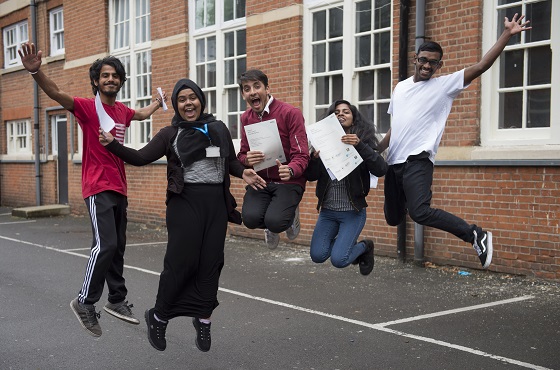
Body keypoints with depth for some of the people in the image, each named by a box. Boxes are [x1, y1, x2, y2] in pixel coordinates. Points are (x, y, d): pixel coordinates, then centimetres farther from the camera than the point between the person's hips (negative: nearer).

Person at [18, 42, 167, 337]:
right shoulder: (88, 107, -8)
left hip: (118, 188, 7)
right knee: (105, 245, -18)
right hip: (97, 188, -7)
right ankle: (85, 302, -3)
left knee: (117, 247, 12)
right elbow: (56, 94, -26)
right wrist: (35, 71, -43)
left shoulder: (122, 111, 12)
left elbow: (142, 114, 36)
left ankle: (117, 300, 24)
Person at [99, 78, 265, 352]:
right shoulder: (170, 134, 4)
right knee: (181, 261, -7)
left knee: (210, 262, 2)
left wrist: (243, 173, -3)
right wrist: (112, 144, -13)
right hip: (185, 201, -3)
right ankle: (158, 317, 11)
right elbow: (140, 158, 0)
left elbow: (231, 161, 18)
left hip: (216, 202, 3)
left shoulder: (219, 128, 11)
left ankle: (203, 320, 15)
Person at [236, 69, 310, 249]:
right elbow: (242, 155, 8)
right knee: (251, 218, -25)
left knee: (275, 222, -28)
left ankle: (290, 214, 12)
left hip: (288, 181, -4)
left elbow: (301, 155, -14)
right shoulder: (246, 118, 7)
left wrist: (290, 170, -38)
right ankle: (271, 226, 14)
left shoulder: (291, 113, -11)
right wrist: (247, 159, -18)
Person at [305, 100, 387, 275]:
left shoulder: (363, 141, -4)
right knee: (318, 255, -8)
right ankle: (346, 244, 23)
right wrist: (314, 157, -21)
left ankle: (365, 246, 19)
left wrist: (360, 145, -28)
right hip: (327, 210, 3)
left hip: (353, 211, -3)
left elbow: (381, 169, -18)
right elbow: (311, 176, -1)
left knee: (338, 260, -14)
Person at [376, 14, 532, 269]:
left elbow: (480, 67, -9)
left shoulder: (444, 85, 0)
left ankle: (476, 235, -13)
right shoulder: (400, 87, 17)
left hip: (417, 160, -6)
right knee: (393, 218, 9)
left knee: (420, 212, -26)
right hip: (394, 162, 6)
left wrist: (507, 34, -15)